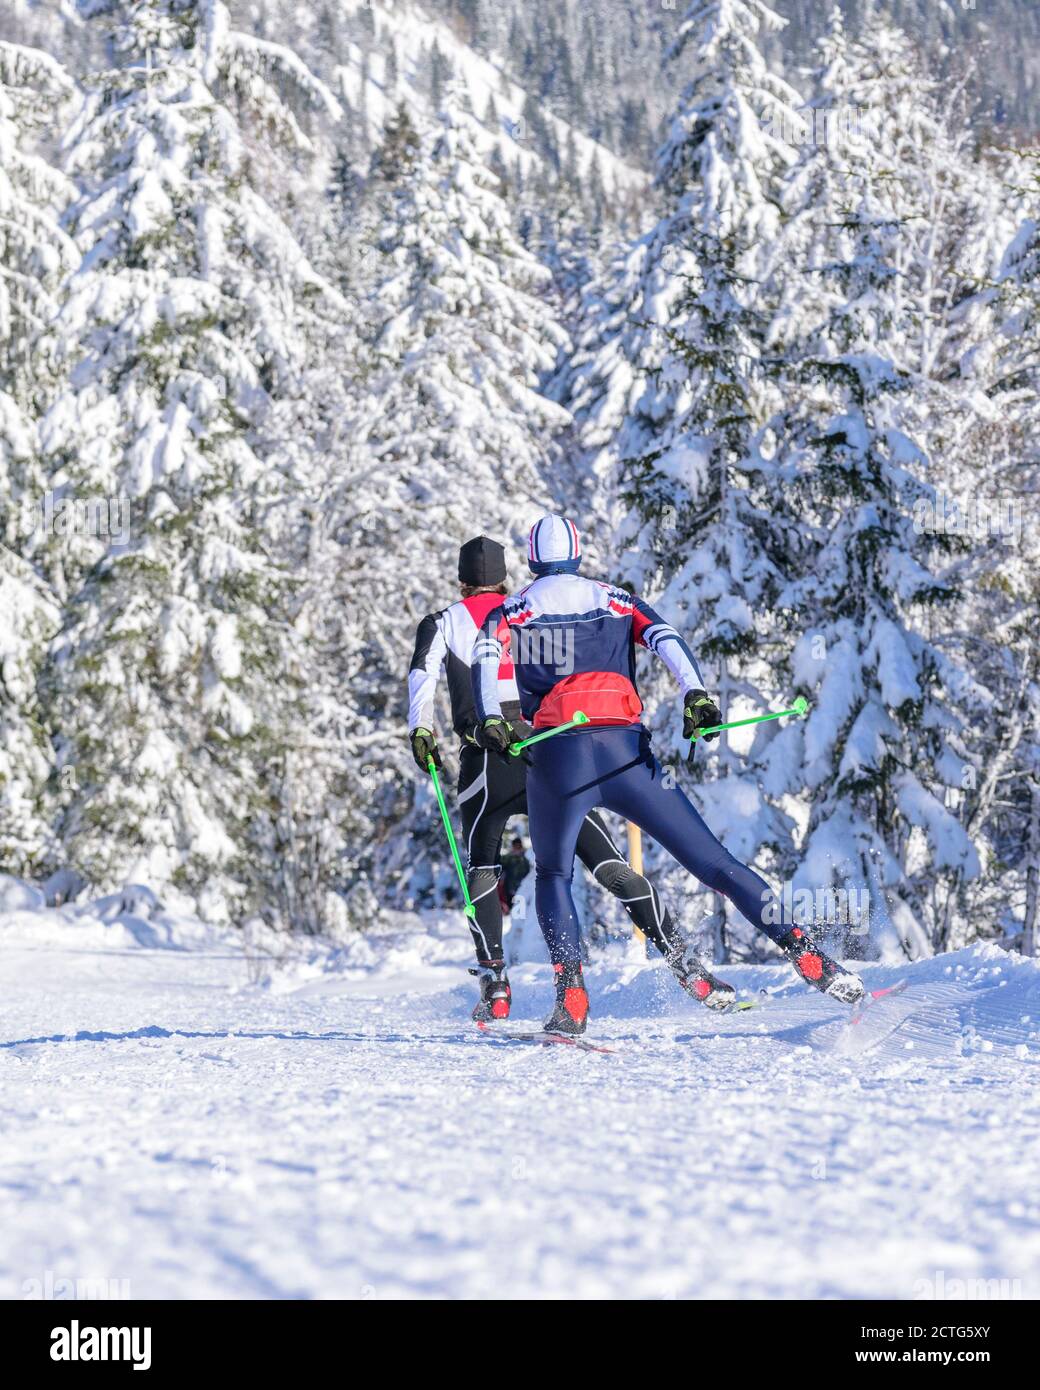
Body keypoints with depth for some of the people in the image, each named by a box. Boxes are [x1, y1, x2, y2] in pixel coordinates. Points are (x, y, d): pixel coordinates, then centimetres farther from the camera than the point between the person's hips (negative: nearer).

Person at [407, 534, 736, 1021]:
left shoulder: (442, 623, 17)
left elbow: (423, 671, -2)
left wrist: (420, 729, -14)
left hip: (488, 757, -1)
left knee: (481, 868, 20)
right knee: (608, 863, -2)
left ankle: (494, 982, 5)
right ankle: (683, 962, -14)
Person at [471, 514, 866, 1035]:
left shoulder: (510, 611, 19)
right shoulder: (613, 600, 23)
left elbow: (486, 654, -4)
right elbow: (666, 639, 3)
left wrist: (490, 718, -18)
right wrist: (694, 693, -11)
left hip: (557, 756, -1)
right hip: (625, 751, 1)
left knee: (552, 877, 22)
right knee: (712, 862, 4)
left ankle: (571, 996, 1)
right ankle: (808, 955, -7)